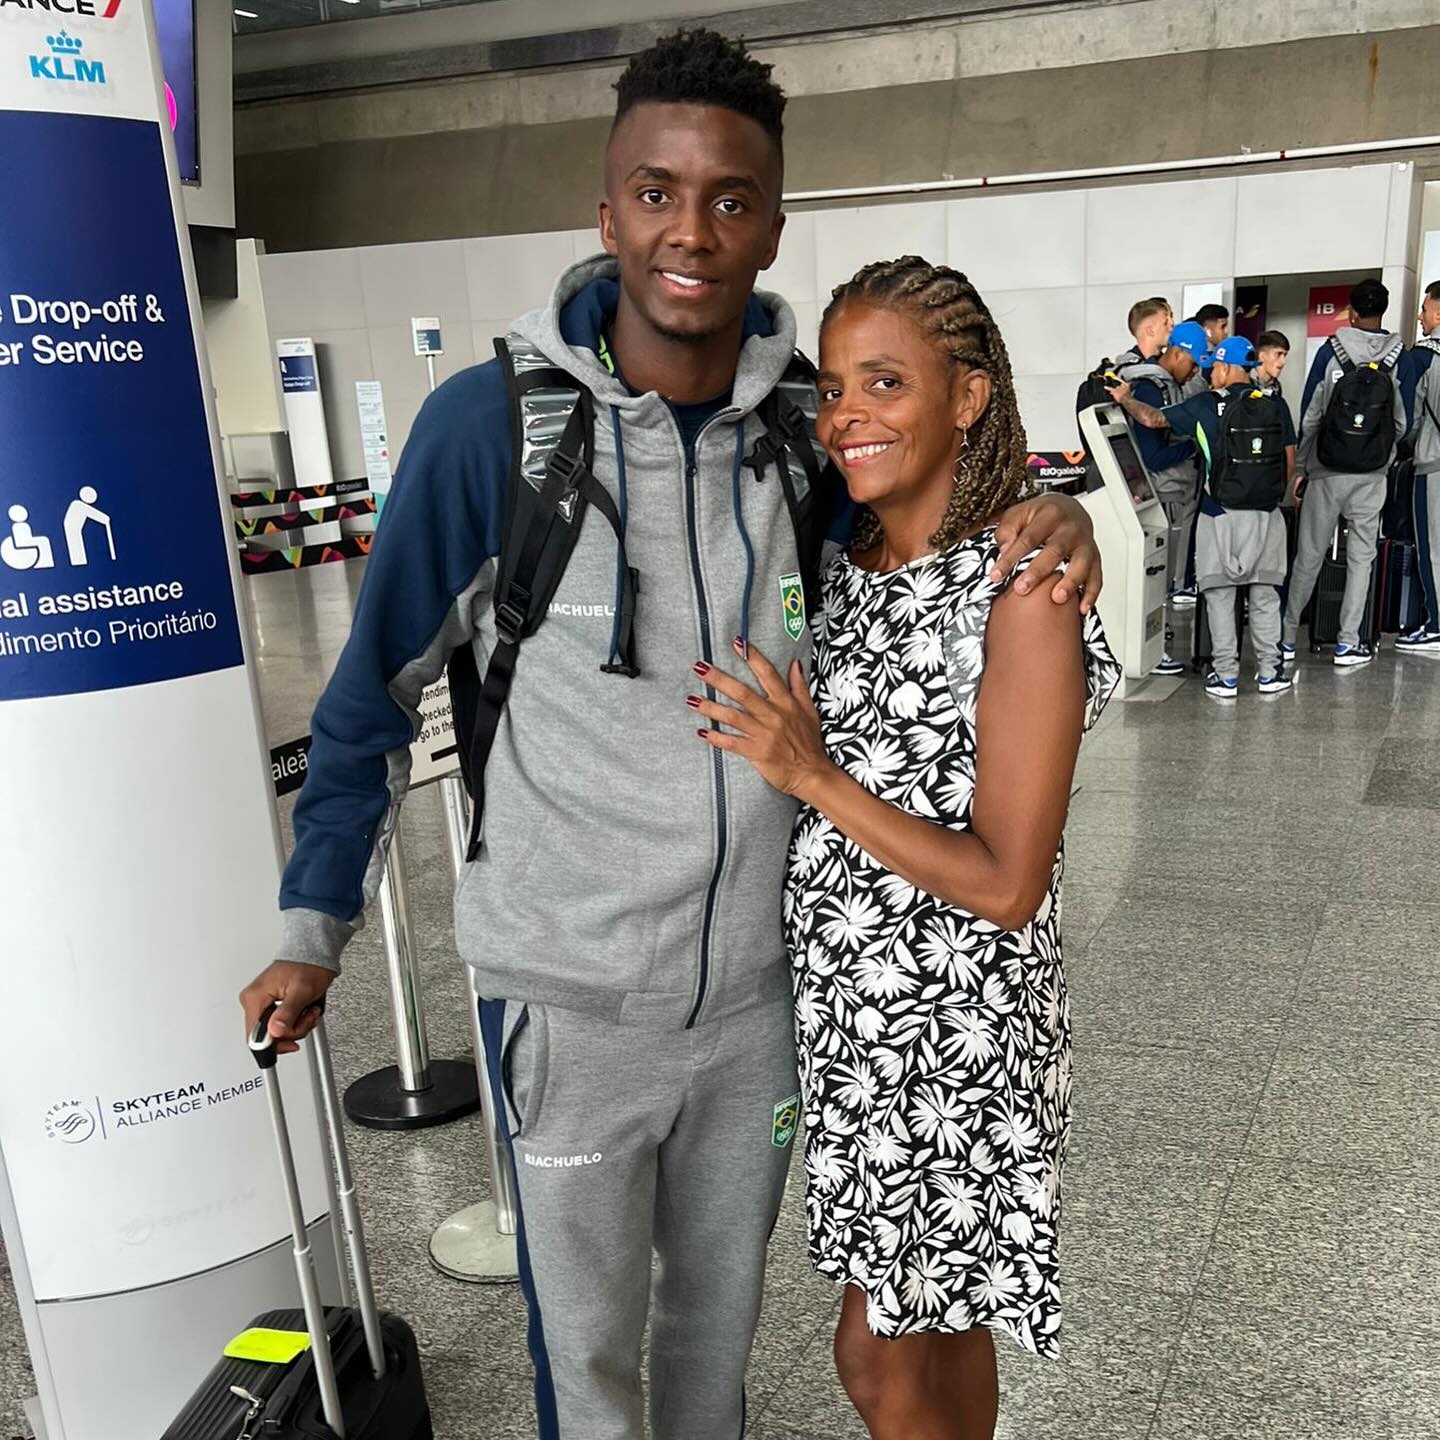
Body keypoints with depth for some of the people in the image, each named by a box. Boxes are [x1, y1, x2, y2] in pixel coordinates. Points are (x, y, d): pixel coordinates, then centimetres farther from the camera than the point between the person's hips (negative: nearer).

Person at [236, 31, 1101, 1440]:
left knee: (720, 1313, 25)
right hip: (567, 992, -3)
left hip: (759, 980, 3)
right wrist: (314, 927, -1)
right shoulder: (493, 420, -15)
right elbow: (376, 688, -5)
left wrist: (1046, 524, -12)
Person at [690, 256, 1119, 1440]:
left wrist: (812, 775, -22)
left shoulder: (1018, 596, -20)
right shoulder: (844, 563, 2)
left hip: (951, 1028, -6)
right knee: (938, 1320, 24)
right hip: (846, 1004, 6)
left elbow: (1007, 886, -21)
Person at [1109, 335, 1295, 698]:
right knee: (1264, 593, 10)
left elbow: (1153, 418, 0)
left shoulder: (1206, 406, -5)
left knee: (1219, 594, 6)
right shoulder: (1275, 405, 3)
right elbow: (1289, 457, 7)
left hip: (1220, 515, -3)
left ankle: (1225, 675, 6)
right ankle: (1269, 672, 14)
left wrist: (1125, 398, 18)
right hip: (1266, 515, 3)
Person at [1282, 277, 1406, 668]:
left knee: (1308, 556, 6)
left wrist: (1301, 467, 4)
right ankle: (1347, 643, 6)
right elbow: (1402, 422, 4)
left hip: (1327, 471, -1)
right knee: (1360, 556, 7)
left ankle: (1287, 637, 11)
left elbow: (1309, 416, -4)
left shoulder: (1330, 351, -5)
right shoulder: (1398, 357, -1)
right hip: (1372, 475, 1)